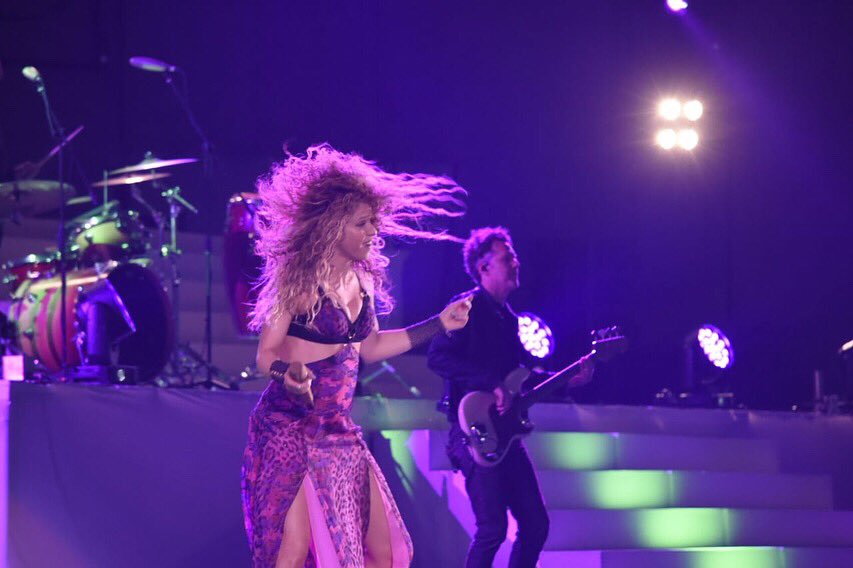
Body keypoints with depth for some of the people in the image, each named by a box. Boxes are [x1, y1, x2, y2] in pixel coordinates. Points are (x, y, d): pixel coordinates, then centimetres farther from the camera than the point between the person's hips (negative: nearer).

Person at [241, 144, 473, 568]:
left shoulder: (363, 281, 9)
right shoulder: (299, 279, -12)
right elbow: (267, 353, -12)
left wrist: (440, 324, 20)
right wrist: (288, 372, -35)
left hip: (339, 432, 8)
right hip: (291, 428, -8)